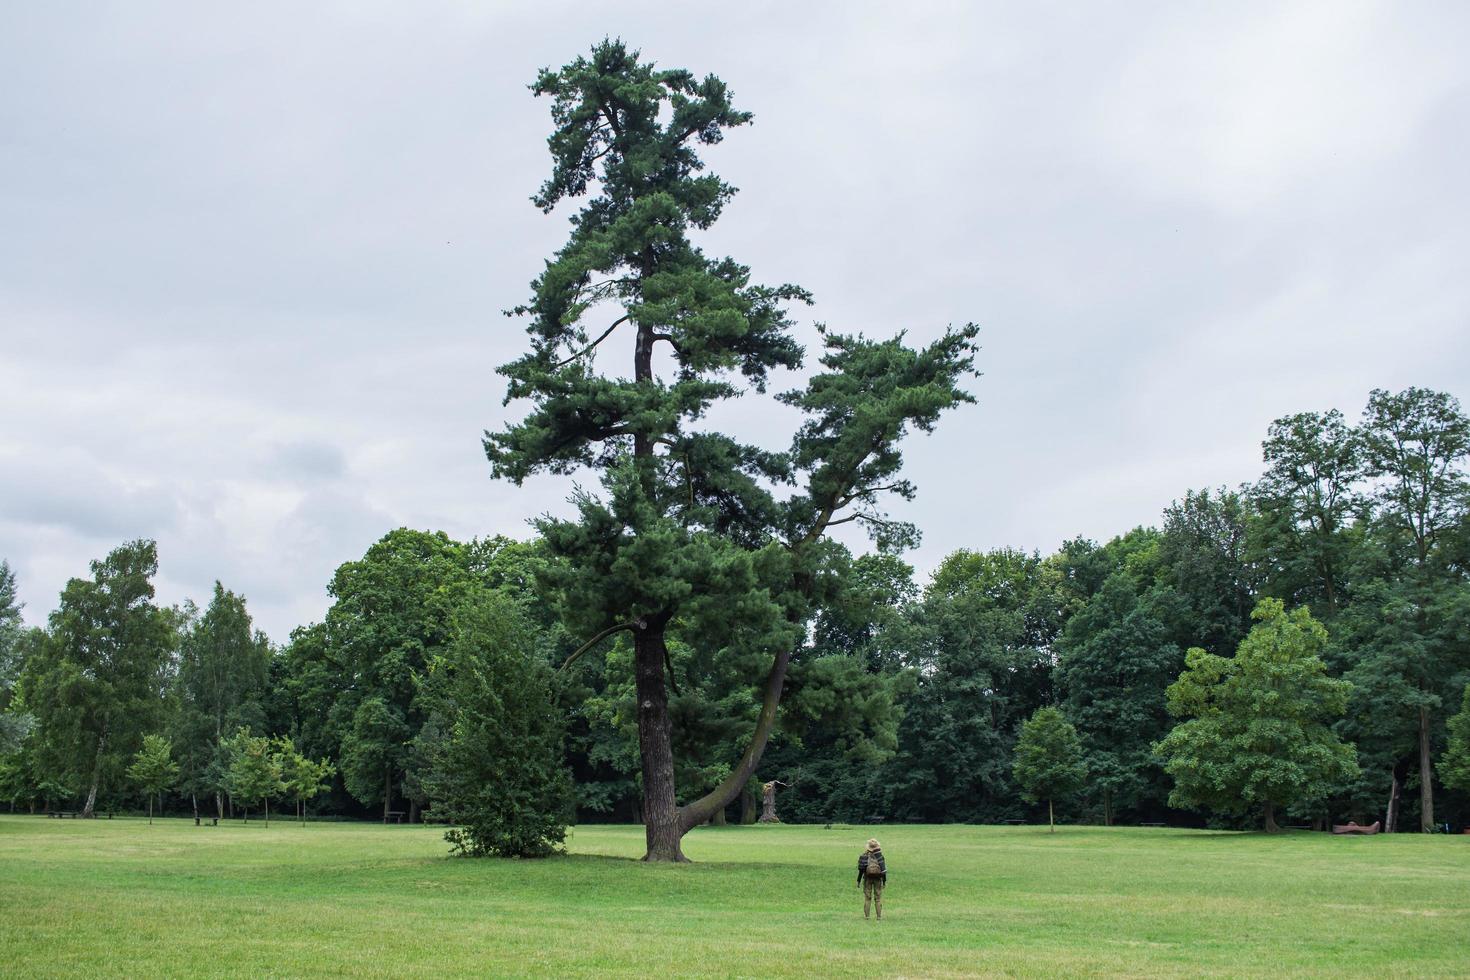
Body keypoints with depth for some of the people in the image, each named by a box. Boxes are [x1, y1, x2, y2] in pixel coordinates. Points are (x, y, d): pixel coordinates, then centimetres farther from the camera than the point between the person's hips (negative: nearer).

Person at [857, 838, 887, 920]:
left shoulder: (864, 855, -7)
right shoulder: (879, 856, -9)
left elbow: (861, 869, -5)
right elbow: (883, 869, -9)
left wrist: (859, 880, 3)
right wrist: (884, 880, 0)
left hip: (867, 878, 0)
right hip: (877, 878, 0)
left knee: (867, 898, 8)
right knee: (878, 898, 7)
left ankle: (866, 915, 6)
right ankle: (879, 916, 5)